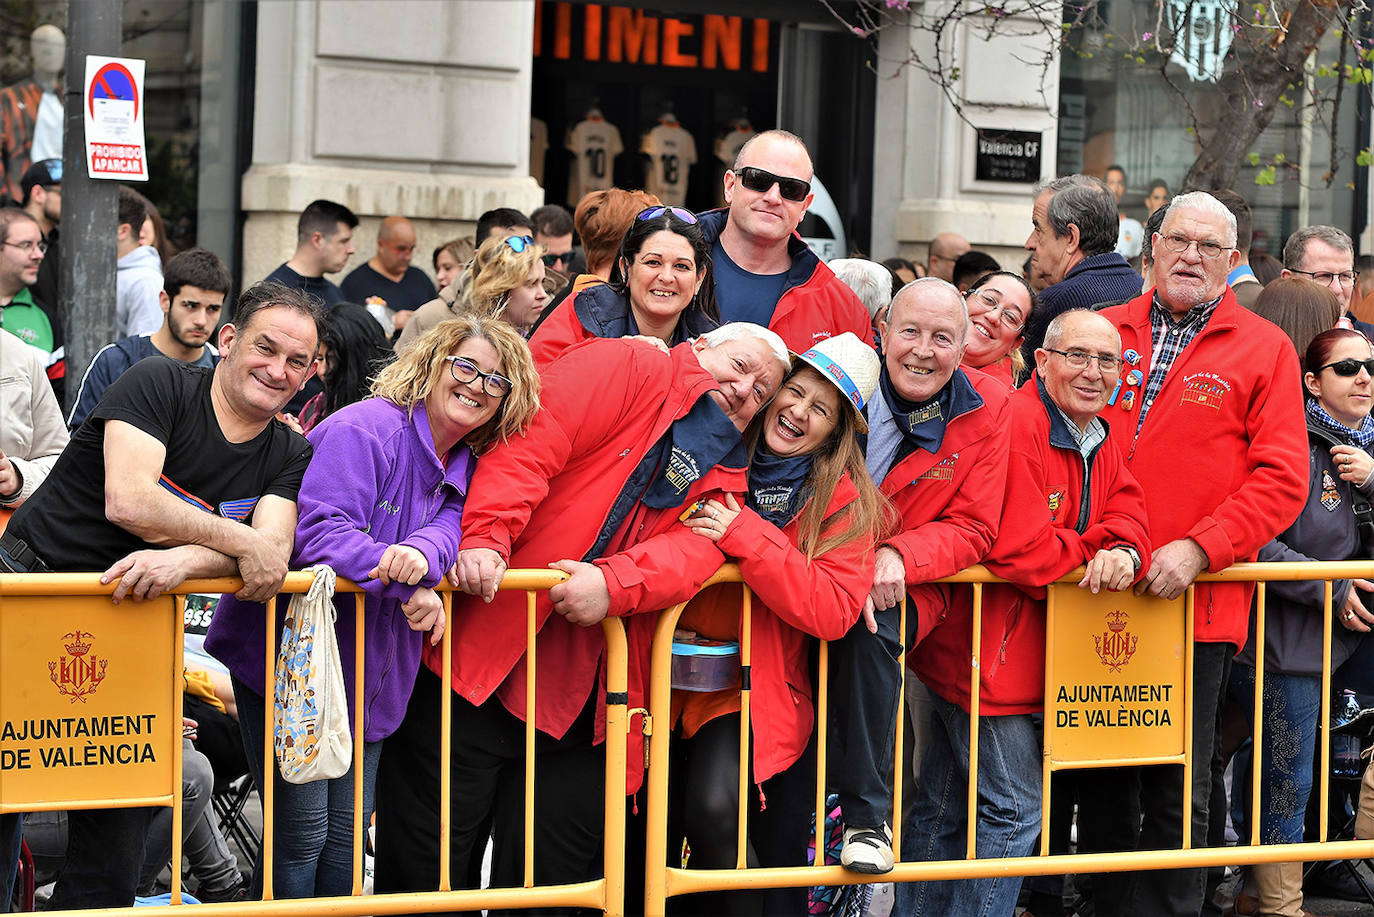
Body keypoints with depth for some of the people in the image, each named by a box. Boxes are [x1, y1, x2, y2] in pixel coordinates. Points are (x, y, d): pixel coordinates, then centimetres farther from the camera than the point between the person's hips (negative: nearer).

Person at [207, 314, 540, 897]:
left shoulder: (465, 467, 10)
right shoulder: (366, 429, -16)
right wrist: (408, 588, -34)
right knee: (301, 834, -6)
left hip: (368, 677, 7)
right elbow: (318, 532, -26)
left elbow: (447, 527, -9)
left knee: (346, 837, 9)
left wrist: (421, 553, -34)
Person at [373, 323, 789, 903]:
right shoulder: (626, 368, 1)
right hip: (479, 655, -5)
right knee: (422, 876, 0)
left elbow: (695, 549, -6)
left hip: (574, 706, 5)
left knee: (549, 879, 7)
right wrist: (485, 539, -28)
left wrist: (612, 583, -26)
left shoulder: (723, 477, 15)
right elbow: (526, 447, -13)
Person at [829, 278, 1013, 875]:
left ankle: (868, 816, -23)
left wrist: (899, 555, -22)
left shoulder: (986, 410, -4)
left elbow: (971, 529, -3)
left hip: (903, 586, -1)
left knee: (871, 624, -33)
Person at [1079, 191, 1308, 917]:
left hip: (1196, 601, -3)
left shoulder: (1264, 350, 2)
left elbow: (1281, 477, -4)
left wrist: (1198, 548, -15)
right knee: (1100, 783, 10)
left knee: (1177, 794, 2)